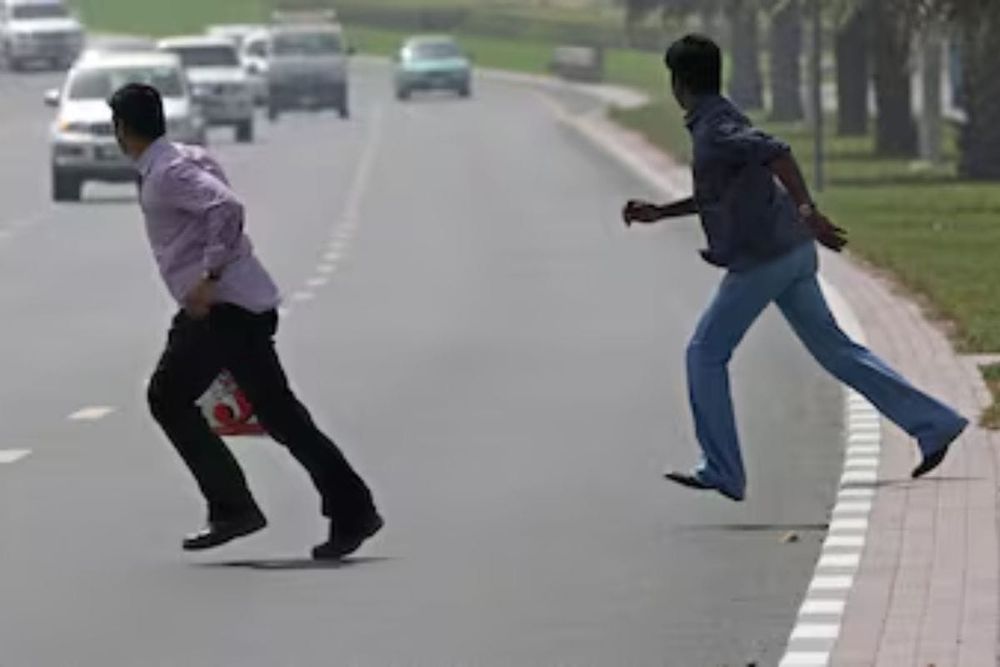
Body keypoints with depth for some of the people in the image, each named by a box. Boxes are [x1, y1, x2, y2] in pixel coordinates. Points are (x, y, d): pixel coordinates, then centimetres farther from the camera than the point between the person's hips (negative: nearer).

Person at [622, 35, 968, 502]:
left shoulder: (714, 130, -13)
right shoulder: (719, 122, 18)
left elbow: (776, 153, -30)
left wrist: (807, 211, -38)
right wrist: (657, 214, 28)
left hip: (760, 260, -9)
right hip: (789, 253, 9)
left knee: (705, 355, 1)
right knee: (833, 349, 10)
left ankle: (721, 471, 1)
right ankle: (933, 424, 7)